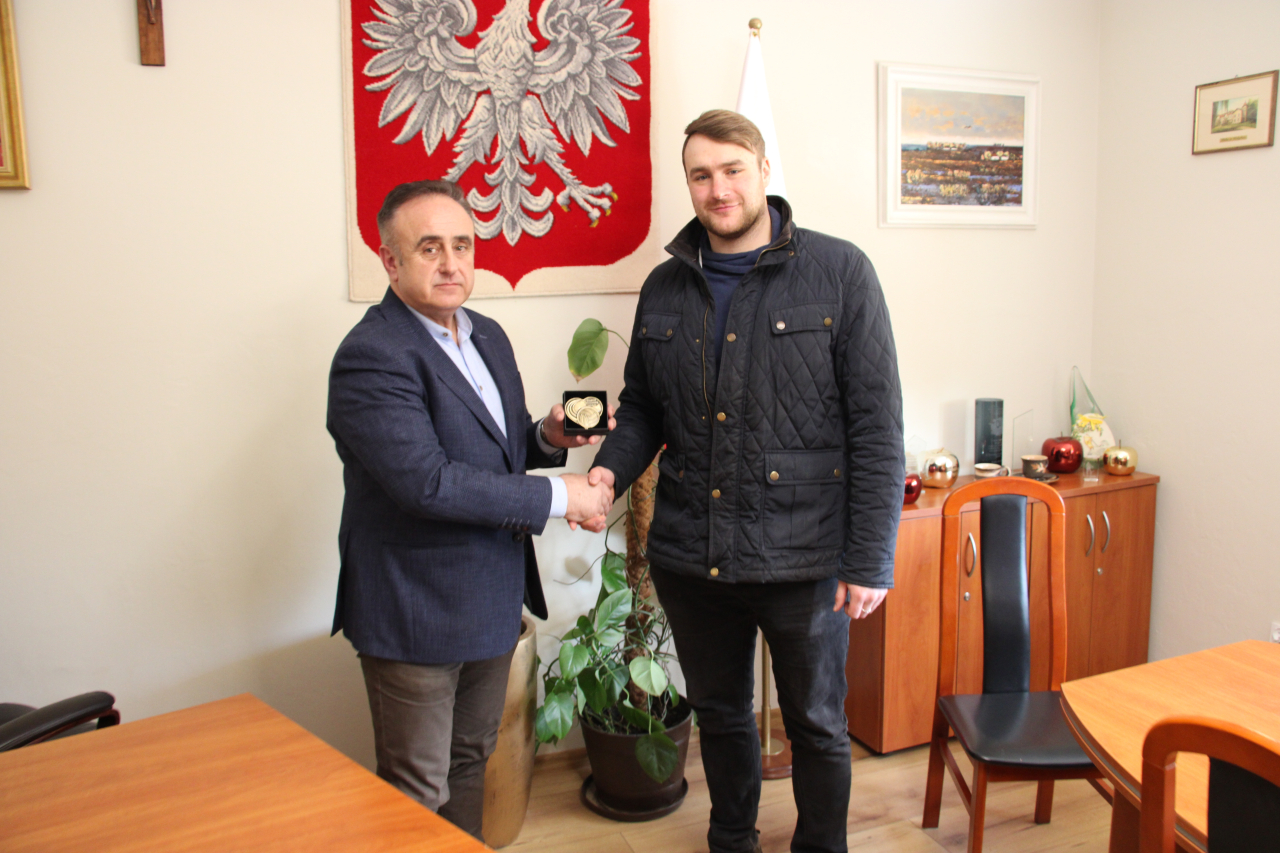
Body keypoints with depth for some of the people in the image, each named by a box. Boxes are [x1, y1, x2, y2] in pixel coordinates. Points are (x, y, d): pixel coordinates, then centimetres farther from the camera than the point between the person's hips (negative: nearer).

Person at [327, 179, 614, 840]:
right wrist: (558, 498, -23)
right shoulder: (370, 357, -21)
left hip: (492, 600, 8)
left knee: (470, 762, 23)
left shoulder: (487, 337, 9)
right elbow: (426, 481, -28)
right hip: (415, 613, -8)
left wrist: (548, 437, -4)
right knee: (417, 795, 6)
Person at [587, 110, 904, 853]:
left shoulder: (839, 273, -7)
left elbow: (877, 425, -9)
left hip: (802, 559, -4)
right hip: (690, 556, 4)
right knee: (721, 714, 21)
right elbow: (643, 408, 14)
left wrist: (871, 559, -12)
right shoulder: (665, 288, 6)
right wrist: (610, 469, -8)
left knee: (817, 724, 14)